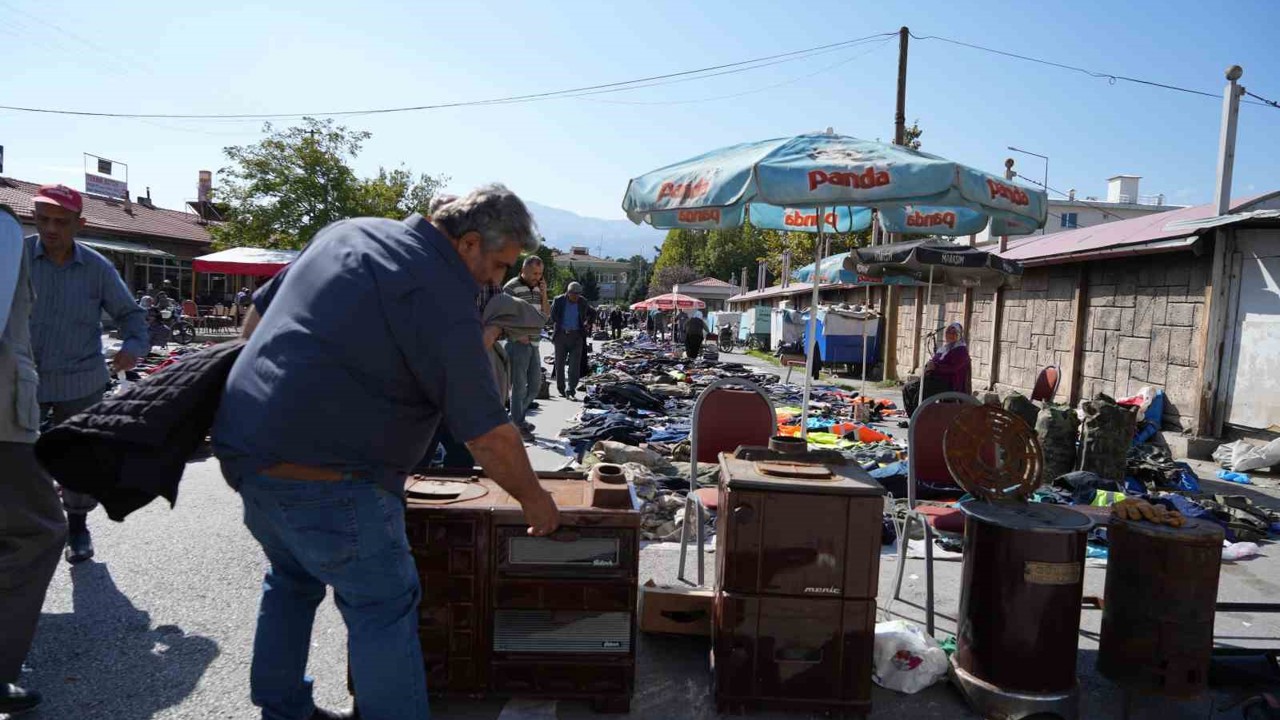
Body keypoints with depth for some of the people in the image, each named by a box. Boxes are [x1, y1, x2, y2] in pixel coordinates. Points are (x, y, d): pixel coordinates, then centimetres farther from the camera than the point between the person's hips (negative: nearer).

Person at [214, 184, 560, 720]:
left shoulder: (349, 231, 9)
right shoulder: (443, 295, -17)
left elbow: (255, 317, 17)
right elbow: (489, 436, -16)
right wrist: (533, 498, -1)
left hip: (245, 443, 10)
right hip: (322, 475, -10)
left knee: (293, 579, 26)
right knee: (385, 605, 3)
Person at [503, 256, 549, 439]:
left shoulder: (537, 288, 11)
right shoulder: (511, 287, -11)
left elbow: (546, 314, 14)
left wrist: (543, 294, 1)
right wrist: (518, 335, -16)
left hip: (534, 344, 8)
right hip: (518, 344, -8)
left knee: (535, 384, 14)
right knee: (519, 387, -1)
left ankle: (518, 417, 30)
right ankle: (518, 426, 10)